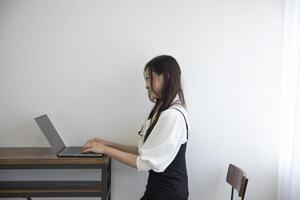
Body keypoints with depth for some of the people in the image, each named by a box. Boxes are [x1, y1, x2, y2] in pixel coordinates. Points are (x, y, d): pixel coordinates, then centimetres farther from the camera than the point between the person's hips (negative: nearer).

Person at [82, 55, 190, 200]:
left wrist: (105, 150, -12)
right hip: (157, 187, 8)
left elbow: (145, 162, -20)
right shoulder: (163, 111, 9)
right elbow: (144, 151, 10)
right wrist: (108, 144, 6)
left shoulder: (173, 115, -21)